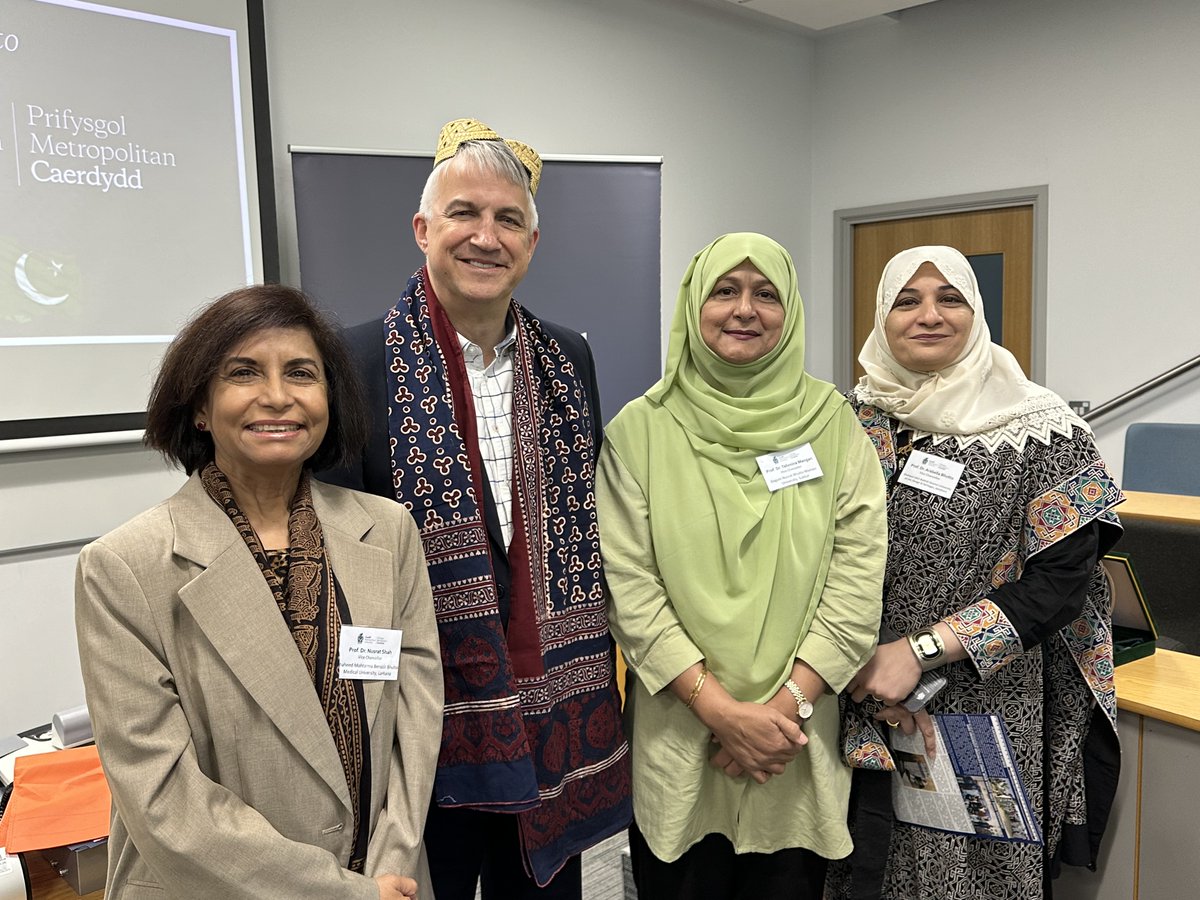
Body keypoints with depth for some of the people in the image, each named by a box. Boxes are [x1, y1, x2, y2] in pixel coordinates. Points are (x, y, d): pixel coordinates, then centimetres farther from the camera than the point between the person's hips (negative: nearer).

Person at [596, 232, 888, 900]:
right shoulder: (641, 428, -3)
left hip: (800, 745, 1)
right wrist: (718, 708, -14)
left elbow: (859, 575, -4)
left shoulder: (832, 424, 0)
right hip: (676, 738, 0)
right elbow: (628, 583, -8)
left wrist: (789, 703, -11)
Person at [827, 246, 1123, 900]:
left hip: (983, 712, -3)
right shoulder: (854, 422, 3)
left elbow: (1061, 582, -13)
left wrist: (920, 650, -20)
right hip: (860, 713, 4)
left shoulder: (1038, 430, -8)